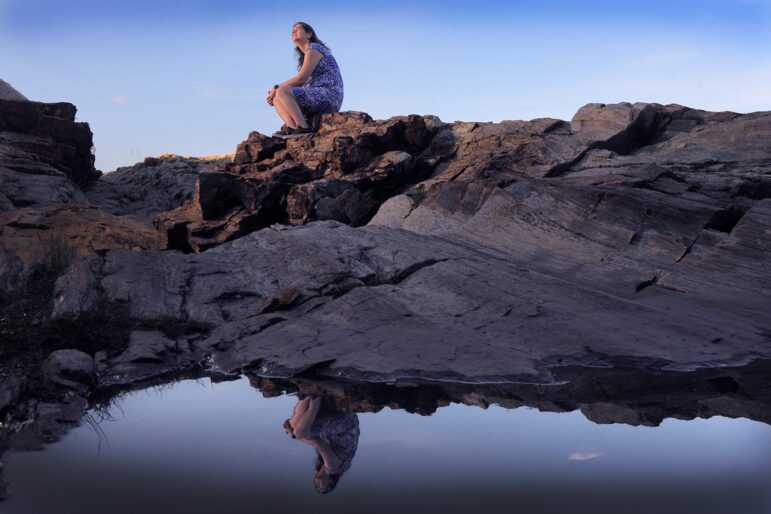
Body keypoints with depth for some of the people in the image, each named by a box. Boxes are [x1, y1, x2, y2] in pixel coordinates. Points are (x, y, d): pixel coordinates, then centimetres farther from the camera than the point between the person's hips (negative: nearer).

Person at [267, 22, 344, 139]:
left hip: (328, 96, -10)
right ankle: (292, 127, -19)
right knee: (277, 99, 7)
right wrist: (275, 92, 3)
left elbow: (301, 79, -12)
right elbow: (301, 85, 16)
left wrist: (276, 88, -4)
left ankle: (303, 127, -27)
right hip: (319, 97, 10)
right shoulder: (305, 56, 26)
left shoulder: (313, 49, -3)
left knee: (282, 92, -21)